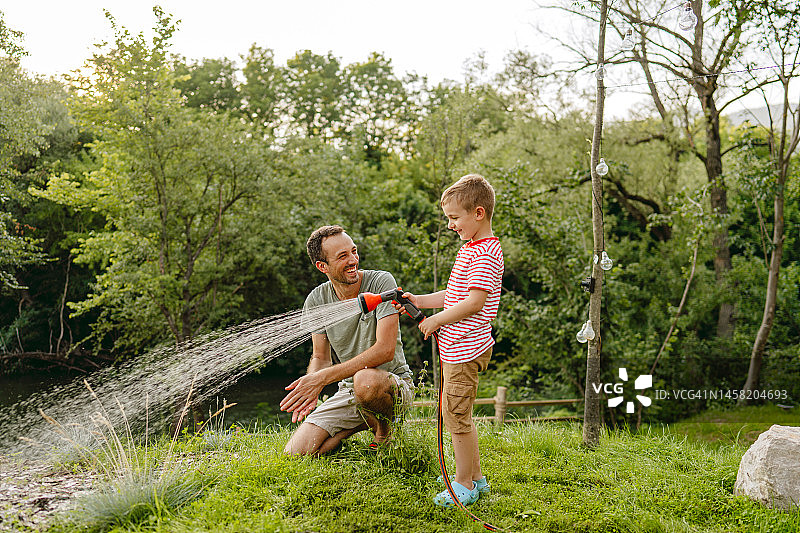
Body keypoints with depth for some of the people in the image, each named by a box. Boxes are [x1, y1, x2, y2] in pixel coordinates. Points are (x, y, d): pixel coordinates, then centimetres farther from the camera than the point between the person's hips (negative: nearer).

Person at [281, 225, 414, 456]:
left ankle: (383, 427, -6)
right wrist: (309, 390, -18)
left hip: (395, 384, -4)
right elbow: (320, 358, 7)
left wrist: (322, 378, -28)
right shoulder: (316, 301, -2)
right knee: (296, 452, -12)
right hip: (348, 392, 4)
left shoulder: (381, 282, -16)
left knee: (366, 379, -40)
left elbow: (385, 350, -24)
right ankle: (363, 424, 11)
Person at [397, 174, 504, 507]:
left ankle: (464, 484, 6)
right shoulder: (470, 249, 17)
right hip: (454, 346, 11)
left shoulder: (486, 253, -16)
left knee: (456, 415, -5)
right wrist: (420, 301, 12)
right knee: (457, 414, 16)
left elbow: (475, 302, -23)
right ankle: (476, 478, 26)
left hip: (466, 348, -11)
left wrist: (437, 320, -15)